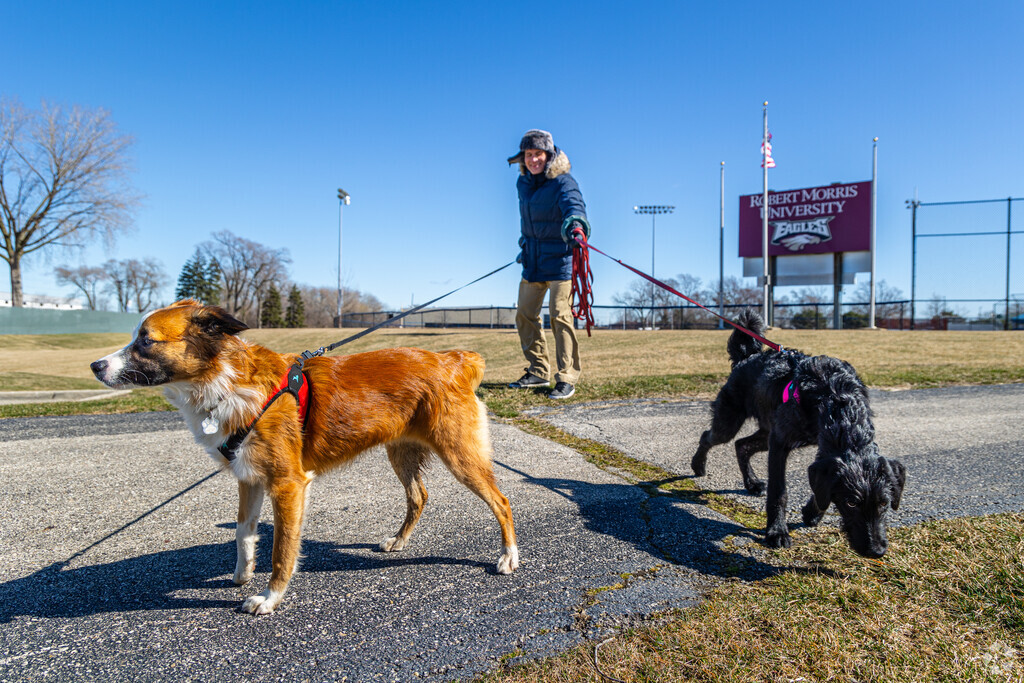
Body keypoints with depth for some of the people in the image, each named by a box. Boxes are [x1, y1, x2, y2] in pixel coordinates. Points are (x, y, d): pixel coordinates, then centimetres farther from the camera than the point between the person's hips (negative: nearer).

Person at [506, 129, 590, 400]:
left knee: (560, 316, -12)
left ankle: (566, 378, -4)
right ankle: (538, 372, 22)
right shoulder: (523, 183, 7)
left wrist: (575, 222, -57)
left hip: (560, 259, -7)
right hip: (533, 261, 7)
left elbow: (574, 204, -36)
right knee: (525, 315, 9)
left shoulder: (563, 181, -14)